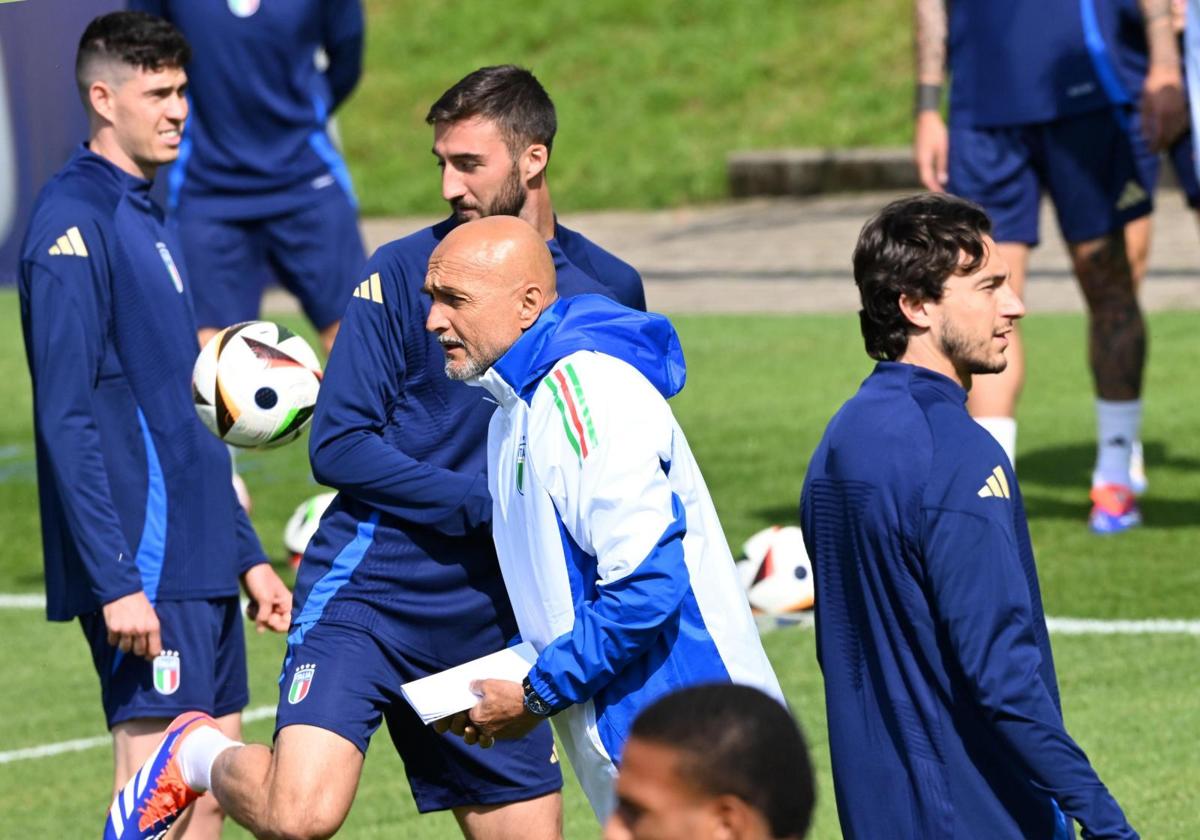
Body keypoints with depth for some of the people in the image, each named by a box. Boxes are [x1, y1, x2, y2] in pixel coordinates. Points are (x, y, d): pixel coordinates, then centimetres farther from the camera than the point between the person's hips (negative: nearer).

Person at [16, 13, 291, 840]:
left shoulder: (147, 219, 17)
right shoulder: (74, 223, -12)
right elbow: (67, 421, -18)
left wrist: (245, 554, 21)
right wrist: (116, 581, -22)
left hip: (199, 566, 9)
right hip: (144, 575, -9)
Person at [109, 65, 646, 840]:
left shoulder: (607, 288, 7)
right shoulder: (401, 275, -4)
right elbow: (339, 448, -9)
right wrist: (486, 506, -15)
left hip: (495, 622, 4)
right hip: (367, 596, -4)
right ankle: (201, 760, 10)